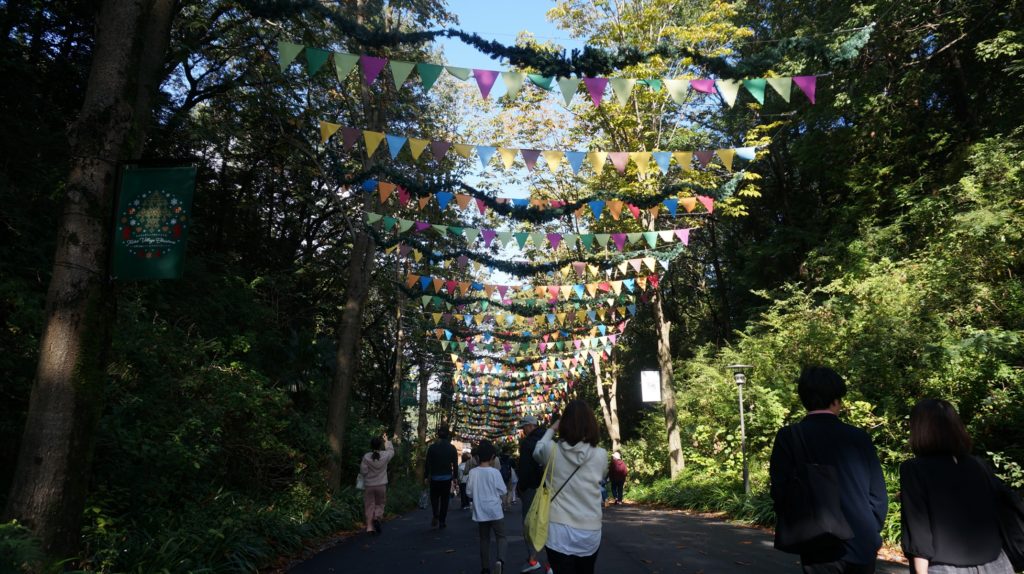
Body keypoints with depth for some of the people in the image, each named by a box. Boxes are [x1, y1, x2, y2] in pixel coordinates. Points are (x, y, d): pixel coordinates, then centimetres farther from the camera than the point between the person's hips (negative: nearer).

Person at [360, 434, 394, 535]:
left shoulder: (366, 457, -12)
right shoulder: (385, 456, -8)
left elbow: (363, 471, -9)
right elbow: (391, 451, 14)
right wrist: (387, 441, 27)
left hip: (369, 485, 0)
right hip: (381, 485, 0)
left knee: (369, 505, 9)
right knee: (380, 504, 16)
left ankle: (370, 526, 8)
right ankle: (377, 518, -9)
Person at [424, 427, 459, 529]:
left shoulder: (432, 447, -6)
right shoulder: (452, 448, -2)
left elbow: (428, 463, -4)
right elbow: (455, 464, 0)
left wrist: (426, 476, 3)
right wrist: (455, 475, 8)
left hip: (434, 477, -1)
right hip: (447, 477, 1)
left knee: (434, 497, 15)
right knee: (445, 499, 10)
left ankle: (436, 516, -7)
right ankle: (442, 521, 10)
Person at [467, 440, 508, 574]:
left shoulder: (472, 472, -5)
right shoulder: (495, 472, -13)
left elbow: (469, 492, 2)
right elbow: (502, 492, -8)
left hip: (480, 512, 3)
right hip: (495, 511, -3)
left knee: (484, 539, 15)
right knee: (501, 537, 7)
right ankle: (500, 560, -16)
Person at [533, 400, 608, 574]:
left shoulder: (552, 450, -11)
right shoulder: (601, 455, -10)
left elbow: (537, 452, 14)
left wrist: (551, 429, 26)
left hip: (558, 530, -1)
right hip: (590, 532, 2)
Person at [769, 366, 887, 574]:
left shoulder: (788, 437, -7)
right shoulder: (859, 437, -1)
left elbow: (780, 493, -9)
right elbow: (879, 496, 2)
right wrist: (870, 534, 17)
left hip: (821, 550, -2)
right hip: (862, 546, 3)